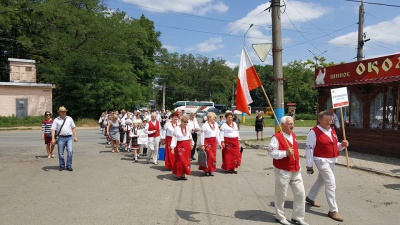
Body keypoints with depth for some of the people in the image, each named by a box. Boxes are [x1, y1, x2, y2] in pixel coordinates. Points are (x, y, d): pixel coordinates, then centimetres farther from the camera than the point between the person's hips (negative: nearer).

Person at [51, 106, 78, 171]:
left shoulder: (69, 118, 12)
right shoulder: (56, 120, 4)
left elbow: (73, 128, 14)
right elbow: (53, 130, -1)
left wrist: (75, 136, 8)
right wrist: (53, 139, -12)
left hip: (69, 137, 1)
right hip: (61, 138, -1)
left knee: (70, 151, -8)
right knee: (60, 153, 4)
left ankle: (69, 166, 1)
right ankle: (62, 166, 18)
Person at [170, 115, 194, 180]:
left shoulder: (187, 128, 6)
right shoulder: (177, 128, -11)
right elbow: (174, 138, -13)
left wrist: (191, 144, 24)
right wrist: (173, 147, -18)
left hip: (187, 146, 5)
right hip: (180, 146, -5)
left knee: (186, 160, 6)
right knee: (180, 160, -2)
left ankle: (183, 174, 14)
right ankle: (178, 174, 11)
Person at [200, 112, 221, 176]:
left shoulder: (215, 125, 9)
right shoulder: (205, 125, -10)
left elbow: (217, 134, 15)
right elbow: (202, 136, -10)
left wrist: (219, 143, 13)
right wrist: (202, 145, -13)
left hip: (214, 142, 6)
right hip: (207, 142, -6)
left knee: (213, 156, 7)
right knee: (209, 156, -8)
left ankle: (210, 170, 19)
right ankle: (206, 170, 8)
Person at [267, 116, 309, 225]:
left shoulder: (293, 135, 11)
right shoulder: (277, 137, -15)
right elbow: (271, 152, -20)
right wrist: (285, 153, -26)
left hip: (295, 171, 8)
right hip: (283, 171, -7)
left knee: (300, 193, 8)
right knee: (281, 195, 5)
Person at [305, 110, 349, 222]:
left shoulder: (332, 131, 9)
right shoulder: (314, 132, -16)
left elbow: (335, 146, 18)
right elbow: (309, 149, -16)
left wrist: (342, 145, -6)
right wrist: (309, 165, -16)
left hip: (332, 160, 8)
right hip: (322, 160, -8)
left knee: (321, 180, 22)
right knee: (331, 184, -10)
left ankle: (310, 198, 42)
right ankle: (333, 211, 1)